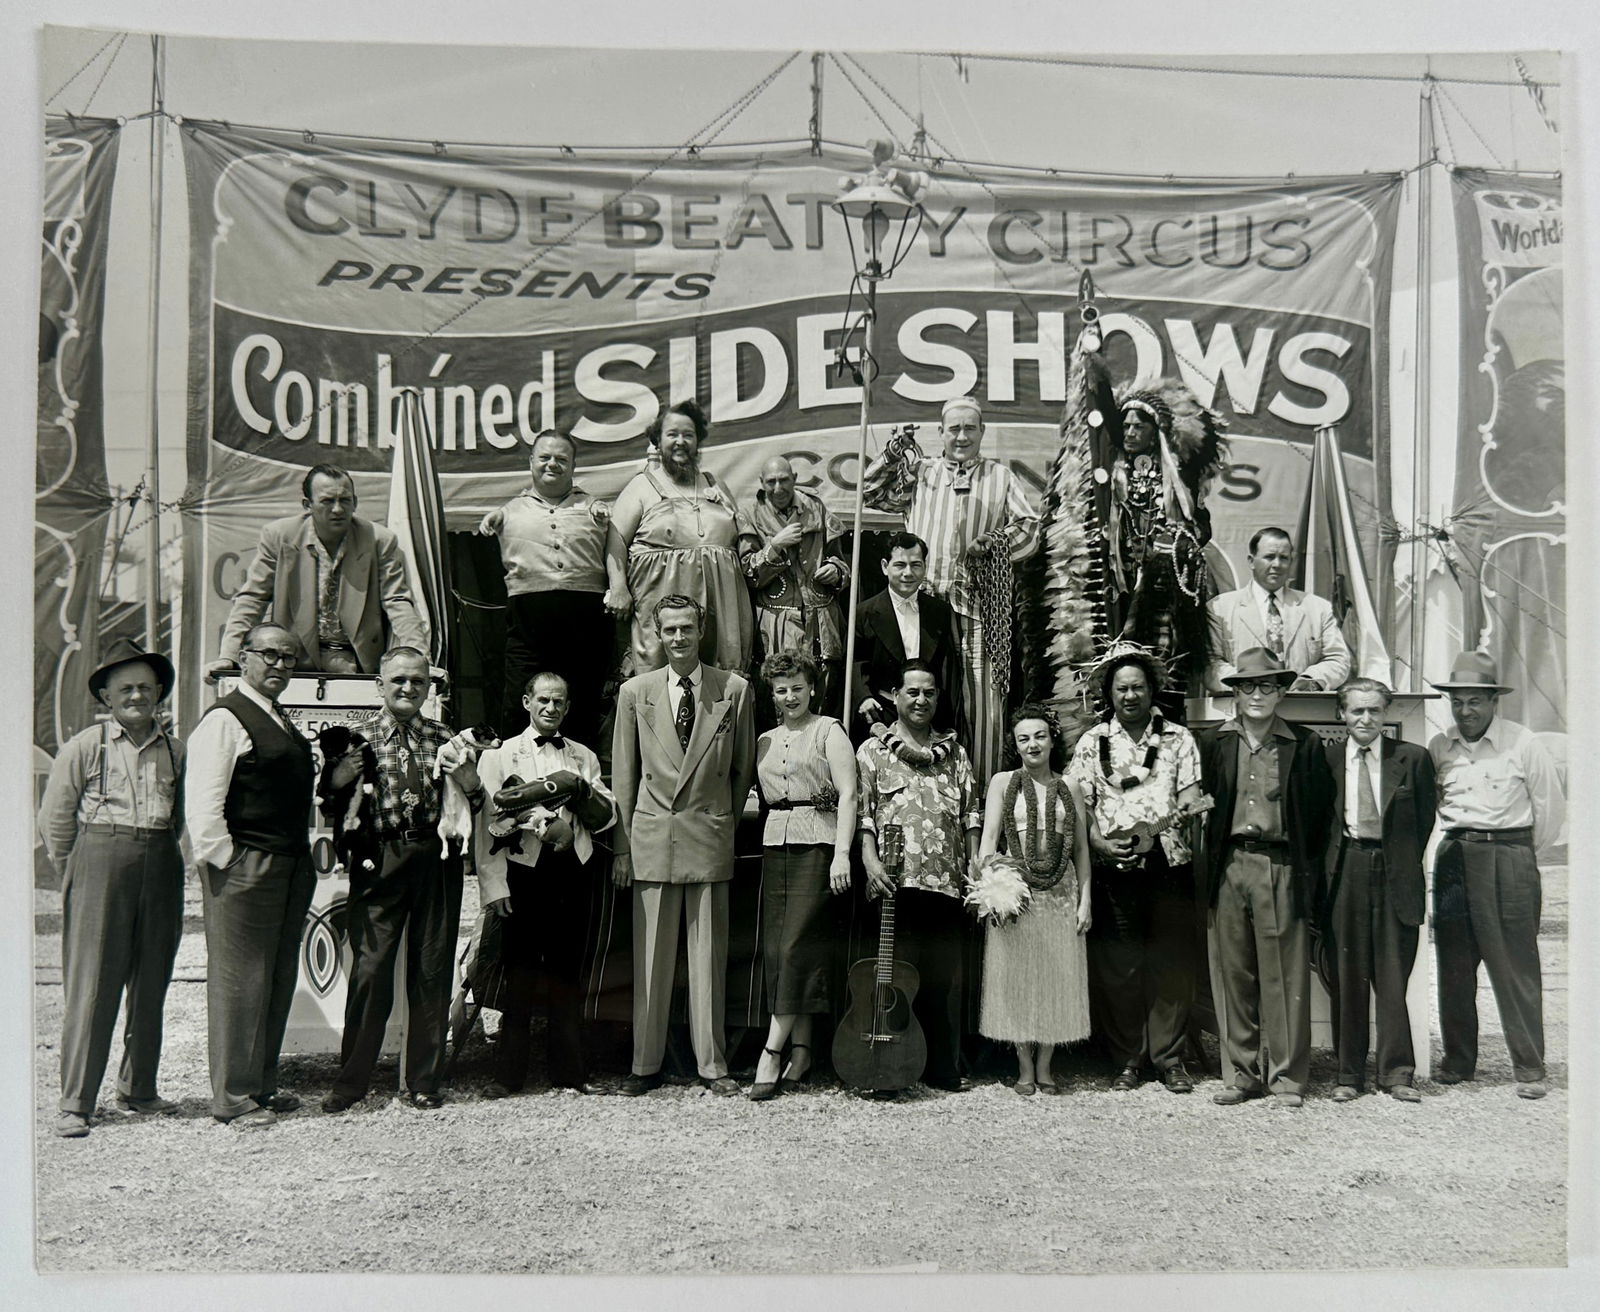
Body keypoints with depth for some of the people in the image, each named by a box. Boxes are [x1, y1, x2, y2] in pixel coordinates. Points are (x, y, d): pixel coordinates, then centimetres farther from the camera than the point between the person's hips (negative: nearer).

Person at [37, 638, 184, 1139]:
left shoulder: (175, 750, 10)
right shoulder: (84, 746, 0)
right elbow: (54, 820, 4)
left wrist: (160, 857, 11)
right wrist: (76, 877, 7)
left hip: (161, 867, 4)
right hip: (99, 859, -4)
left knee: (152, 985, 8)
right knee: (91, 984, -3)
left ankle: (138, 1090, 21)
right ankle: (75, 1102, 4)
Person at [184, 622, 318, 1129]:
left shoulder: (285, 724, 19)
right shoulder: (225, 719, -9)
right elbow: (202, 802, -15)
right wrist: (222, 859, -16)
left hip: (290, 867, 9)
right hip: (244, 867, -9)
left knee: (279, 978, 13)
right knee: (239, 981, -3)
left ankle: (262, 1086, 24)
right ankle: (233, 1097, 6)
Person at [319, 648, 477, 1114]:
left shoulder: (444, 739, 12)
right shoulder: (357, 736, 5)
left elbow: (471, 808, 16)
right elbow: (331, 809, 4)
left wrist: (471, 786, -5)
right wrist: (336, 780, -16)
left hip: (436, 861, 2)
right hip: (379, 861, -2)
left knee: (432, 972, 6)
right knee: (369, 971, -4)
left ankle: (424, 1082, 18)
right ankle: (351, 1083, 10)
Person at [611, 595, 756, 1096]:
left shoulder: (734, 689, 4)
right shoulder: (635, 692, 7)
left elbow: (743, 767, 10)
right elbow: (623, 774, 8)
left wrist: (728, 824, 8)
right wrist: (622, 845, 5)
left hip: (710, 835, -1)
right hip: (652, 838, 1)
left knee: (709, 955, 4)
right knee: (650, 956, 4)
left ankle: (712, 1064, 14)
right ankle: (645, 1064, 14)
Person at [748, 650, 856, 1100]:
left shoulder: (828, 731, 3)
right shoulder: (765, 742, 18)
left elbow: (847, 794, -5)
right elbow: (761, 796, 17)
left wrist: (842, 854, -15)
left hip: (817, 846, -6)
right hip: (775, 846, 6)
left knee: (797, 945, -11)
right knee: (775, 949, 1)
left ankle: (772, 1052, -9)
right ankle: (800, 1050, 8)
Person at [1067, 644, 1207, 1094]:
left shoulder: (1177, 738, 9)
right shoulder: (1092, 742, 9)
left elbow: (1190, 795, 3)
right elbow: (1080, 805, 6)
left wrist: (1159, 824, -15)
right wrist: (1100, 842, -10)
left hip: (1169, 861, 0)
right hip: (1113, 870, 0)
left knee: (1173, 962, 1)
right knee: (1117, 965, 1)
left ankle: (1169, 1057, 12)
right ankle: (1128, 1059, 12)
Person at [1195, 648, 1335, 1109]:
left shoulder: (1305, 746, 2)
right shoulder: (1211, 742, 8)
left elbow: (1322, 812, 5)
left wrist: (1310, 872, 0)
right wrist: (1210, 868, 6)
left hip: (1282, 869, -2)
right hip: (1229, 867, 2)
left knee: (1285, 976, -1)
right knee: (1236, 975, 7)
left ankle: (1286, 1077, 9)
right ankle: (1246, 1073, 17)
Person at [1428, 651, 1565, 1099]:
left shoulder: (1523, 744, -2)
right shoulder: (1439, 747, 7)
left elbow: (1552, 811, 3)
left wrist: (1523, 862, 6)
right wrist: (1460, 847, 13)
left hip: (1509, 857, -4)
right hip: (1453, 858, 4)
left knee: (1516, 968, -3)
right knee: (1454, 965, 6)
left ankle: (1529, 1068, 4)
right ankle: (1457, 1061, 16)